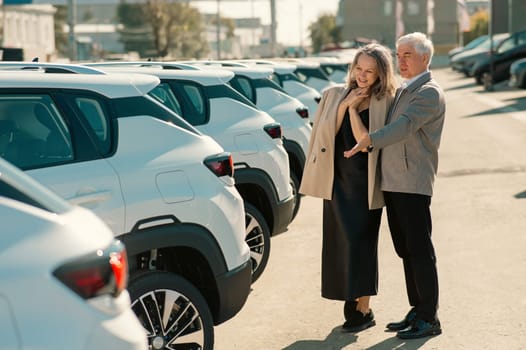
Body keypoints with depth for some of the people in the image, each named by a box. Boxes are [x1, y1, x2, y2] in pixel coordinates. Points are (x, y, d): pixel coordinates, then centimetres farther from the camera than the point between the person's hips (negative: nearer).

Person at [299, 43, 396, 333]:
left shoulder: (384, 103, -5)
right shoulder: (334, 95, 6)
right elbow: (325, 134, 1)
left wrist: (353, 110, -15)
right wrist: (343, 106, -8)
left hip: (365, 184, -4)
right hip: (337, 180, 4)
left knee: (359, 241, -6)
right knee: (340, 241, 7)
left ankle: (363, 309, 0)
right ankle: (352, 301, 19)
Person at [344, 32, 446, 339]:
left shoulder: (429, 93, -9)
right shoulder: (402, 91, 20)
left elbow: (405, 126, -21)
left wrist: (369, 140, -22)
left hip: (413, 184, -9)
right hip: (393, 183, 9)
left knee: (420, 251, -5)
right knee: (406, 251, 12)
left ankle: (429, 319, 1)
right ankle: (418, 312, 21)